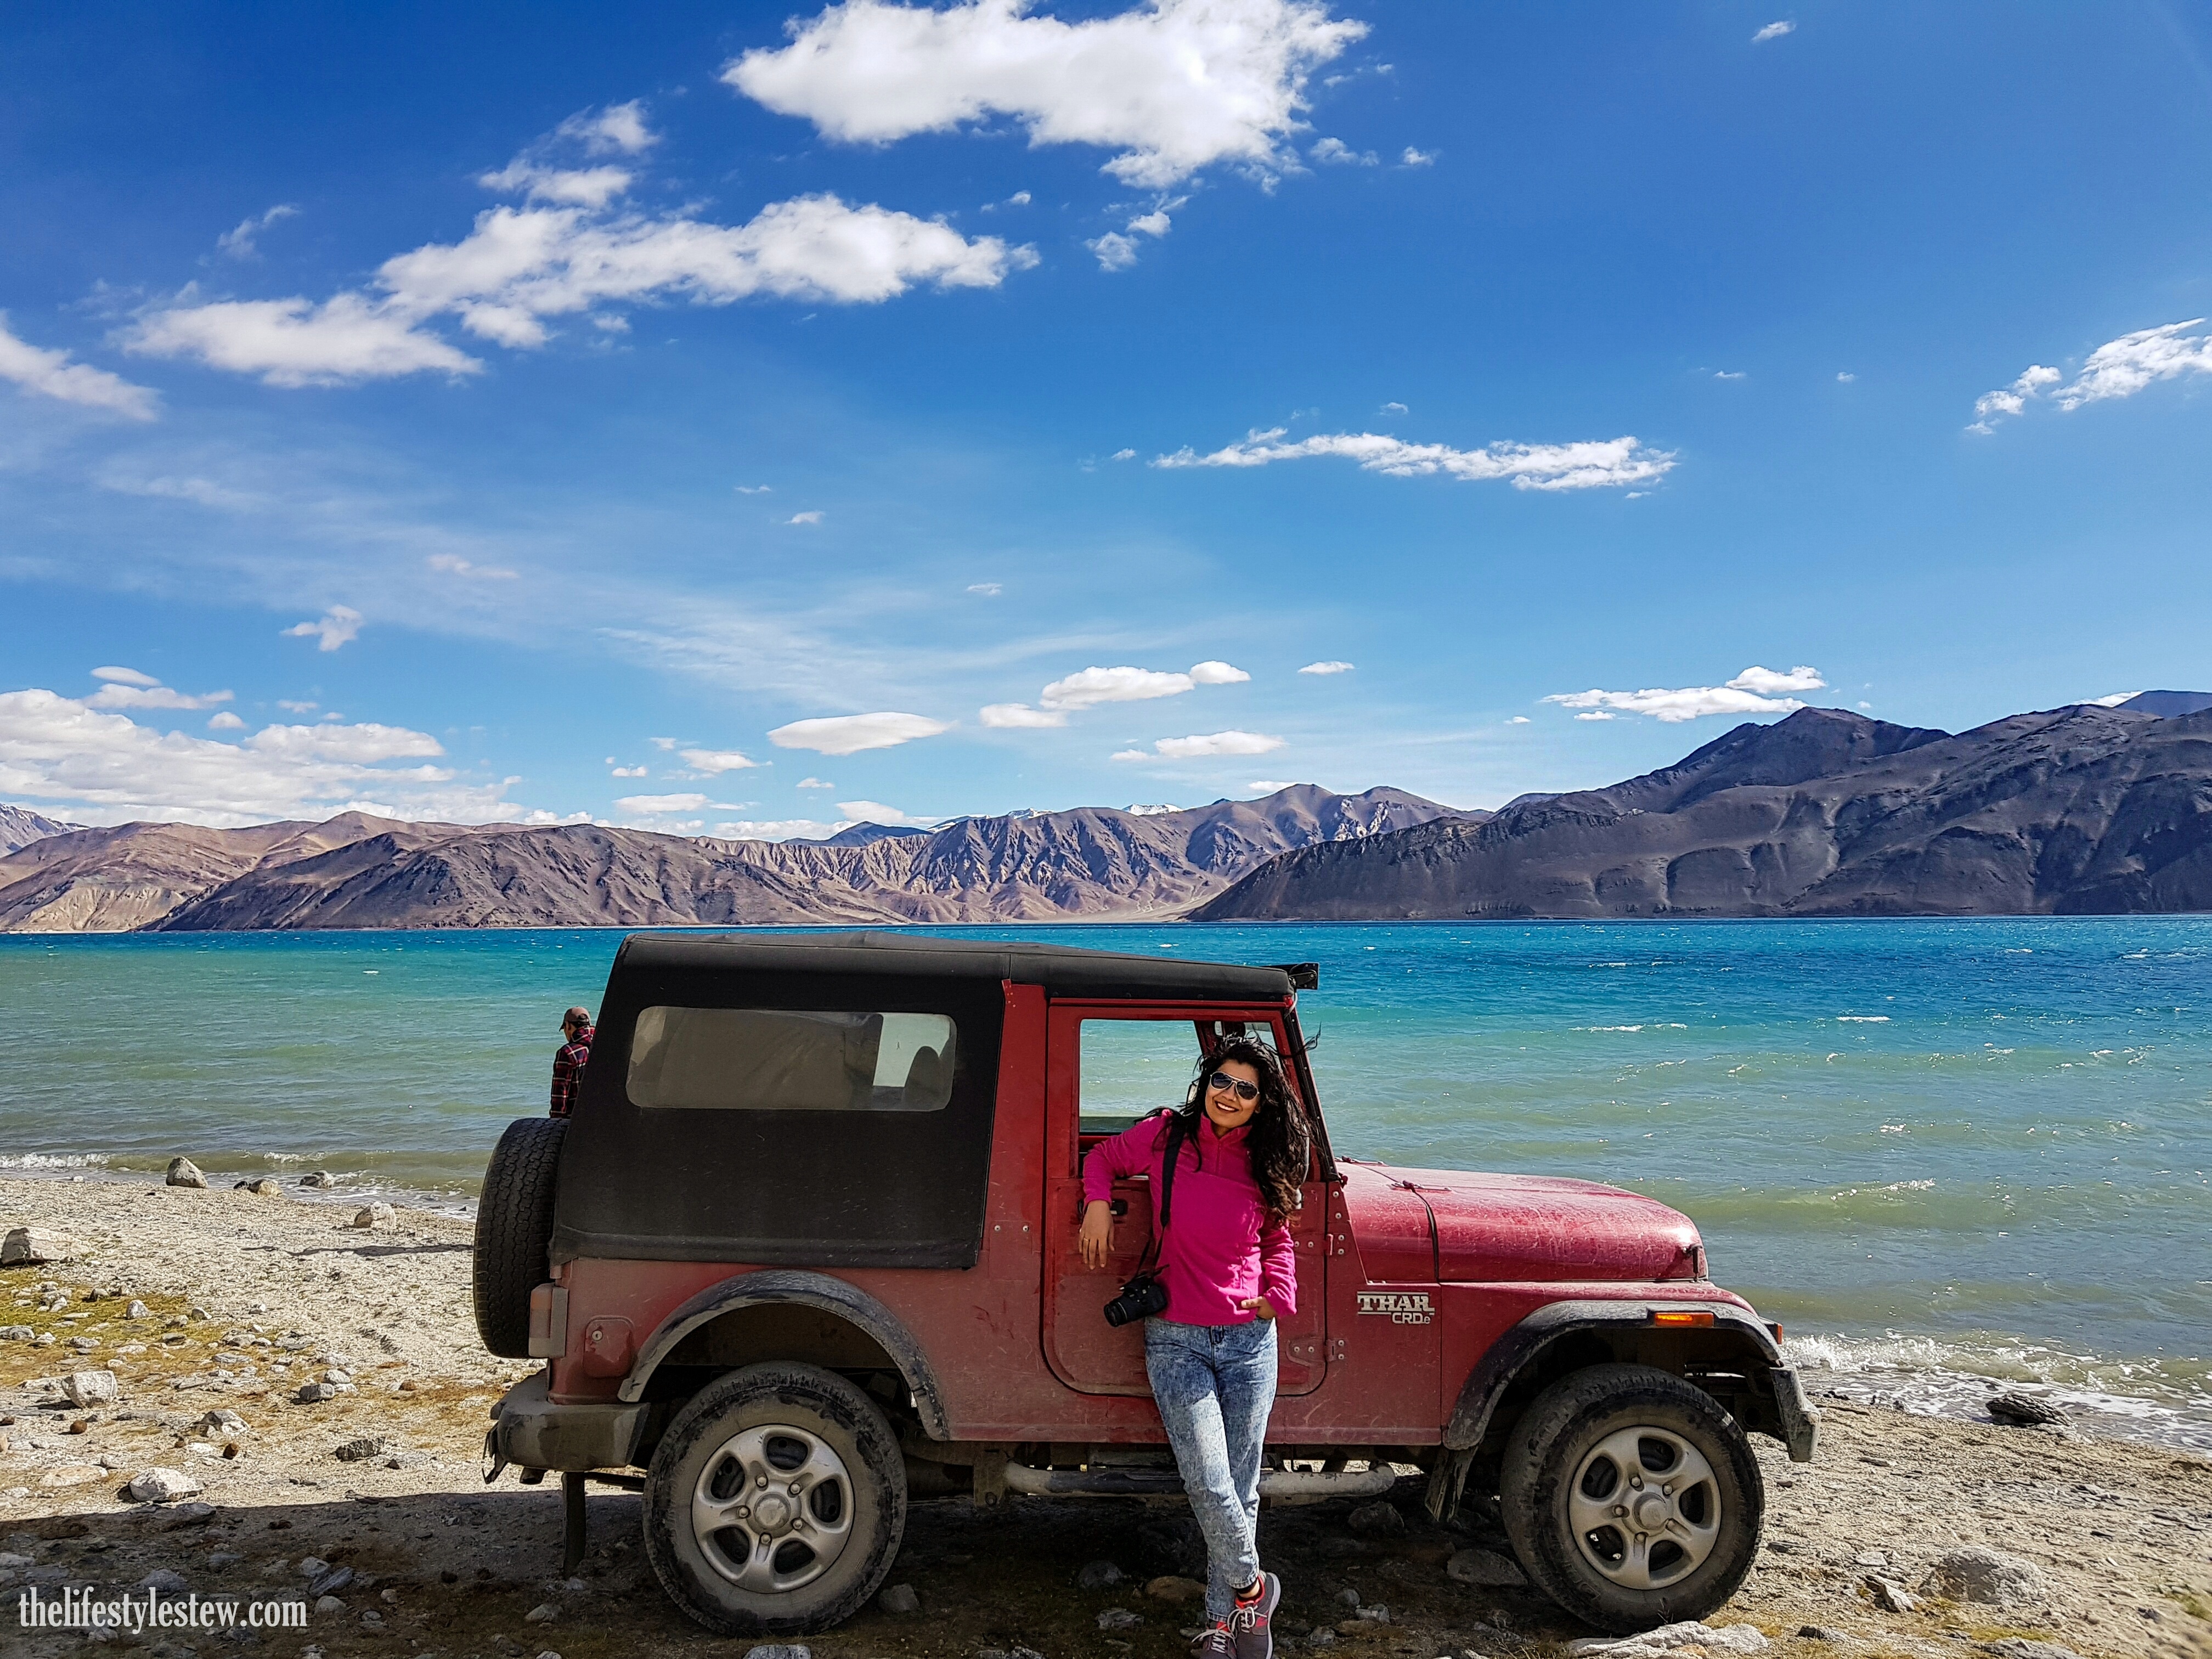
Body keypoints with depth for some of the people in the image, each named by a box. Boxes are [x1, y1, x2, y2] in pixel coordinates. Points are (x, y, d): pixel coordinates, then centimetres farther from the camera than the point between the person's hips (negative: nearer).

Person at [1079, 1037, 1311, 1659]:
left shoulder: (1263, 1164, 3)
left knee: (1240, 1491, 7)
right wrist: (1098, 1201, -5)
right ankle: (1252, 1588, 17)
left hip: (1249, 1340, 2)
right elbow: (1103, 1157, 13)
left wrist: (1279, 1293, 3)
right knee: (1209, 1487, -10)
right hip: (1176, 1342, -2)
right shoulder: (1165, 1136, -4)